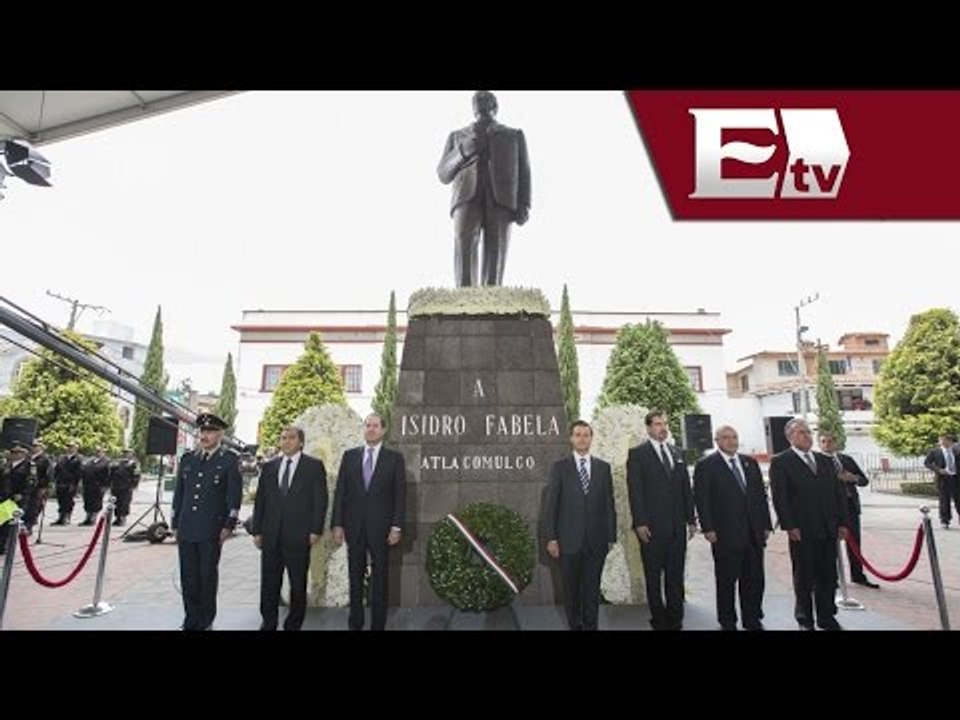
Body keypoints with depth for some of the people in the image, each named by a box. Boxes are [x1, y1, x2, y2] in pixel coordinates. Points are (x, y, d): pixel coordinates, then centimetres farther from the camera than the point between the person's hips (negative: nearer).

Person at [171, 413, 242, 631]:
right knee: (188, 577, 9)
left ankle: (205, 623, 20)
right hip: (186, 529, 4)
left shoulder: (229, 459, -4)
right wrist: (175, 523, 12)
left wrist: (228, 525, -9)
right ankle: (191, 621, 23)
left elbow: (235, 494, -5)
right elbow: (179, 493, 15)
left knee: (208, 576, 6)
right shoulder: (187, 458, 10)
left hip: (211, 530, -4)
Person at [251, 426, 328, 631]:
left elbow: (320, 500, -4)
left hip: (298, 535, -3)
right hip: (271, 535, 3)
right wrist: (257, 530, 6)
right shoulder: (269, 467, 11)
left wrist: (316, 530, -9)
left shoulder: (314, 466, -1)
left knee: (298, 584, 7)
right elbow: (260, 500, 11)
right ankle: (268, 623, 24)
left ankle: (293, 624, 22)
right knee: (269, 583, 10)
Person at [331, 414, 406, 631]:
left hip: (380, 527, -2)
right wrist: (337, 524, -1)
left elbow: (400, 494, -2)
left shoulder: (394, 458, 0)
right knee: (355, 576, 11)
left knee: (379, 577, 6)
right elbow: (340, 491, 5)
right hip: (354, 525, 2)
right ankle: (355, 622, 25)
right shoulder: (349, 456, 6)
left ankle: (378, 624, 20)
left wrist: (397, 527, -8)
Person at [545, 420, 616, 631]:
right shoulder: (560, 467, 1)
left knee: (592, 589, 9)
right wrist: (551, 538, -6)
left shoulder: (604, 467, 7)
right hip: (569, 540, -1)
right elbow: (552, 504, -1)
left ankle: (591, 626, 24)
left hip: (596, 540, 1)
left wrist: (611, 535, 4)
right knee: (571, 590, 9)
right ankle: (575, 625, 26)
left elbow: (609, 503, 8)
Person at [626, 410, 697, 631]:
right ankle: (659, 620, 18)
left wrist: (691, 519, 10)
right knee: (654, 576, 6)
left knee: (675, 575, 11)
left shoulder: (677, 454, 14)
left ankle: (675, 619, 22)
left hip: (677, 526, 5)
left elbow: (686, 489, 15)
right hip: (652, 526, -5)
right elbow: (635, 491, -8)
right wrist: (640, 523, -14)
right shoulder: (637, 453, -3)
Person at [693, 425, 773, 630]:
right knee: (727, 581, 6)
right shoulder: (706, 466, -4)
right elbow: (701, 499, -7)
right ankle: (728, 622, 19)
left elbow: (761, 495, 14)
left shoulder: (750, 463, 13)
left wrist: (766, 525, 8)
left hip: (754, 533, 5)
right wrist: (708, 528, -13)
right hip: (726, 534, -5)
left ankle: (753, 620, 25)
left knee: (754, 580, 10)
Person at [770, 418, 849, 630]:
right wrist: (789, 526, -15)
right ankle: (805, 619, 20)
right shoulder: (780, 462, -5)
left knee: (828, 577, 11)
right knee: (804, 577, 7)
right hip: (802, 532, -5)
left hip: (828, 530, 5)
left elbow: (839, 493, 14)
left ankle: (827, 617, 25)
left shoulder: (825, 461, 14)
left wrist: (842, 522, 6)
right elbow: (779, 497, -10)